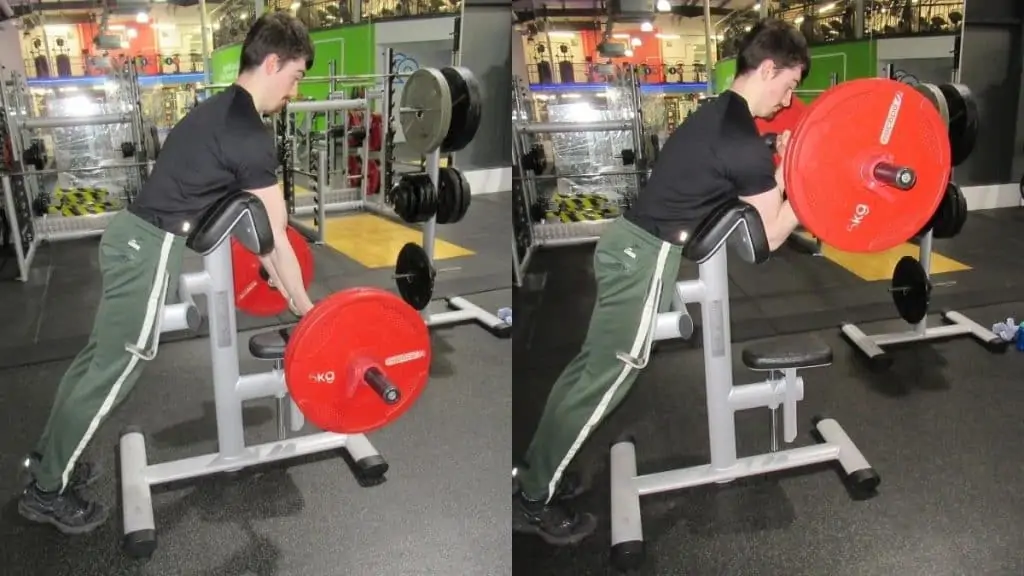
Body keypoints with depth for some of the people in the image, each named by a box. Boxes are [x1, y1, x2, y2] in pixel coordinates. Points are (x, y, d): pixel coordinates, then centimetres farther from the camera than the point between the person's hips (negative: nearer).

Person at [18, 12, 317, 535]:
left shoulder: (224, 112, 14)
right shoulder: (250, 135, -17)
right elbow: (275, 233, -12)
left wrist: (274, 274, 29)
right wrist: (304, 308, -1)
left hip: (132, 235, 10)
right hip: (149, 249, -10)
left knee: (100, 358, 20)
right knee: (113, 372, 1)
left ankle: (47, 460, 34)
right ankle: (48, 491, 15)